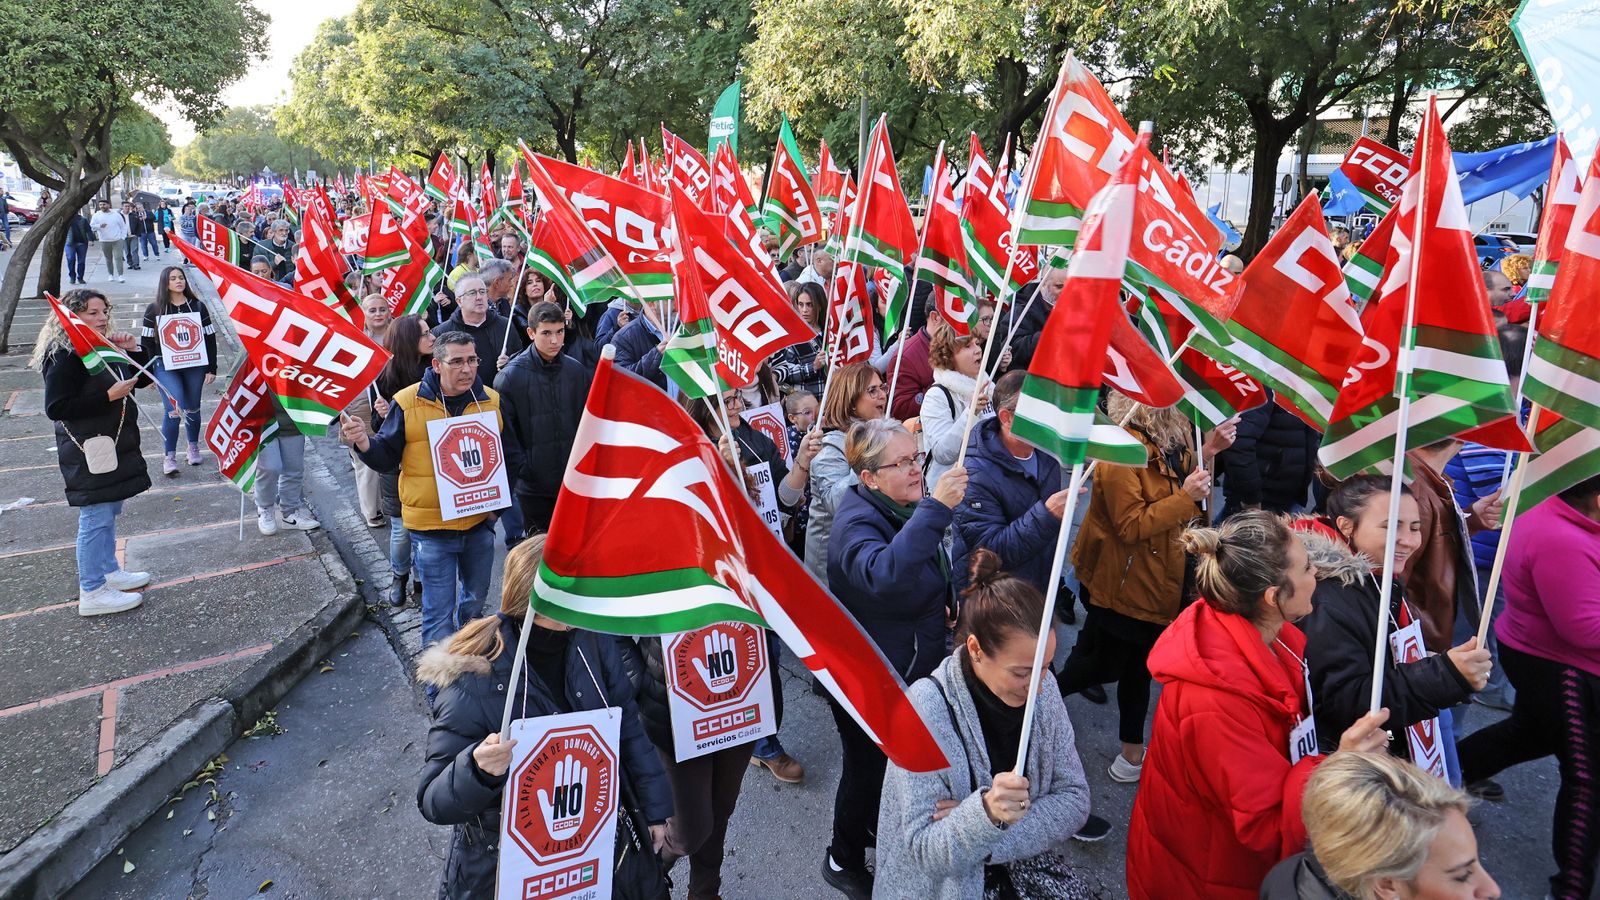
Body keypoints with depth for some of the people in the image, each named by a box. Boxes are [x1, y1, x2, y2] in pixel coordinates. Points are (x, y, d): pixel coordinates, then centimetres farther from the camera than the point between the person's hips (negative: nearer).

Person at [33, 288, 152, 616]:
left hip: (114, 445, 10)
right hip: (89, 451, -10)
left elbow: (142, 379, 19)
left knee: (109, 512, 20)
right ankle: (92, 593, 5)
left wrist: (133, 351, 1)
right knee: (96, 518, -4)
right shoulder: (65, 357, -17)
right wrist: (109, 396, -24)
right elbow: (55, 408, -22)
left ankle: (109, 571, 34)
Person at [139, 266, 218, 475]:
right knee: (174, 409, -14)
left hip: (194, 365, 2)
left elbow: (210, 338, 5)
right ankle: (169, 456, -5)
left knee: (192, 409, 12)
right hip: (166, 366, -2)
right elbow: (146, 342, 4)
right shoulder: (154, 310, 2)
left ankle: (194, 447, 33)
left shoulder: (197, 306, 4)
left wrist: (211, 369, 2)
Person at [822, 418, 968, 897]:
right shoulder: (856, 524, -29)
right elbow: (884, 575, -53)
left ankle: (878, 831, 52)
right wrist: (935, 509, -55)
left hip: (913, 670, 8)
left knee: (898, 764, 26)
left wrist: (948, 602, 1)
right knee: (867, 771, 11)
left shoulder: (908, 508, -2)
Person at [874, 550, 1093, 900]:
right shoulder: (925, 711, -23)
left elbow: (1075, 801, -7)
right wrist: (985, 813, -36)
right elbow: (925, 849, -18)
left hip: (1024, 855, 4)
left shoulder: (1043, 692, -10)